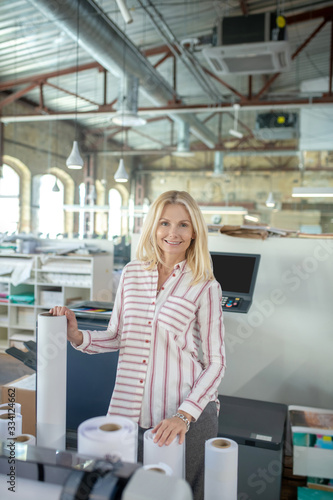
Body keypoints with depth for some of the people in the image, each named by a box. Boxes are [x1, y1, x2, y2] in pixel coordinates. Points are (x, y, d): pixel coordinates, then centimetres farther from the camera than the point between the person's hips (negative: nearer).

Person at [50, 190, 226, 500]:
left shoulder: (204, 287, -8)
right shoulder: (132, 274, 3)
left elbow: (215, 363, -5)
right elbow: (117, 336, 12)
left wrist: (184, 415, -14)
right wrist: (76, 336, -6)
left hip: (188, 414, -3)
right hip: (131, 411, 3)